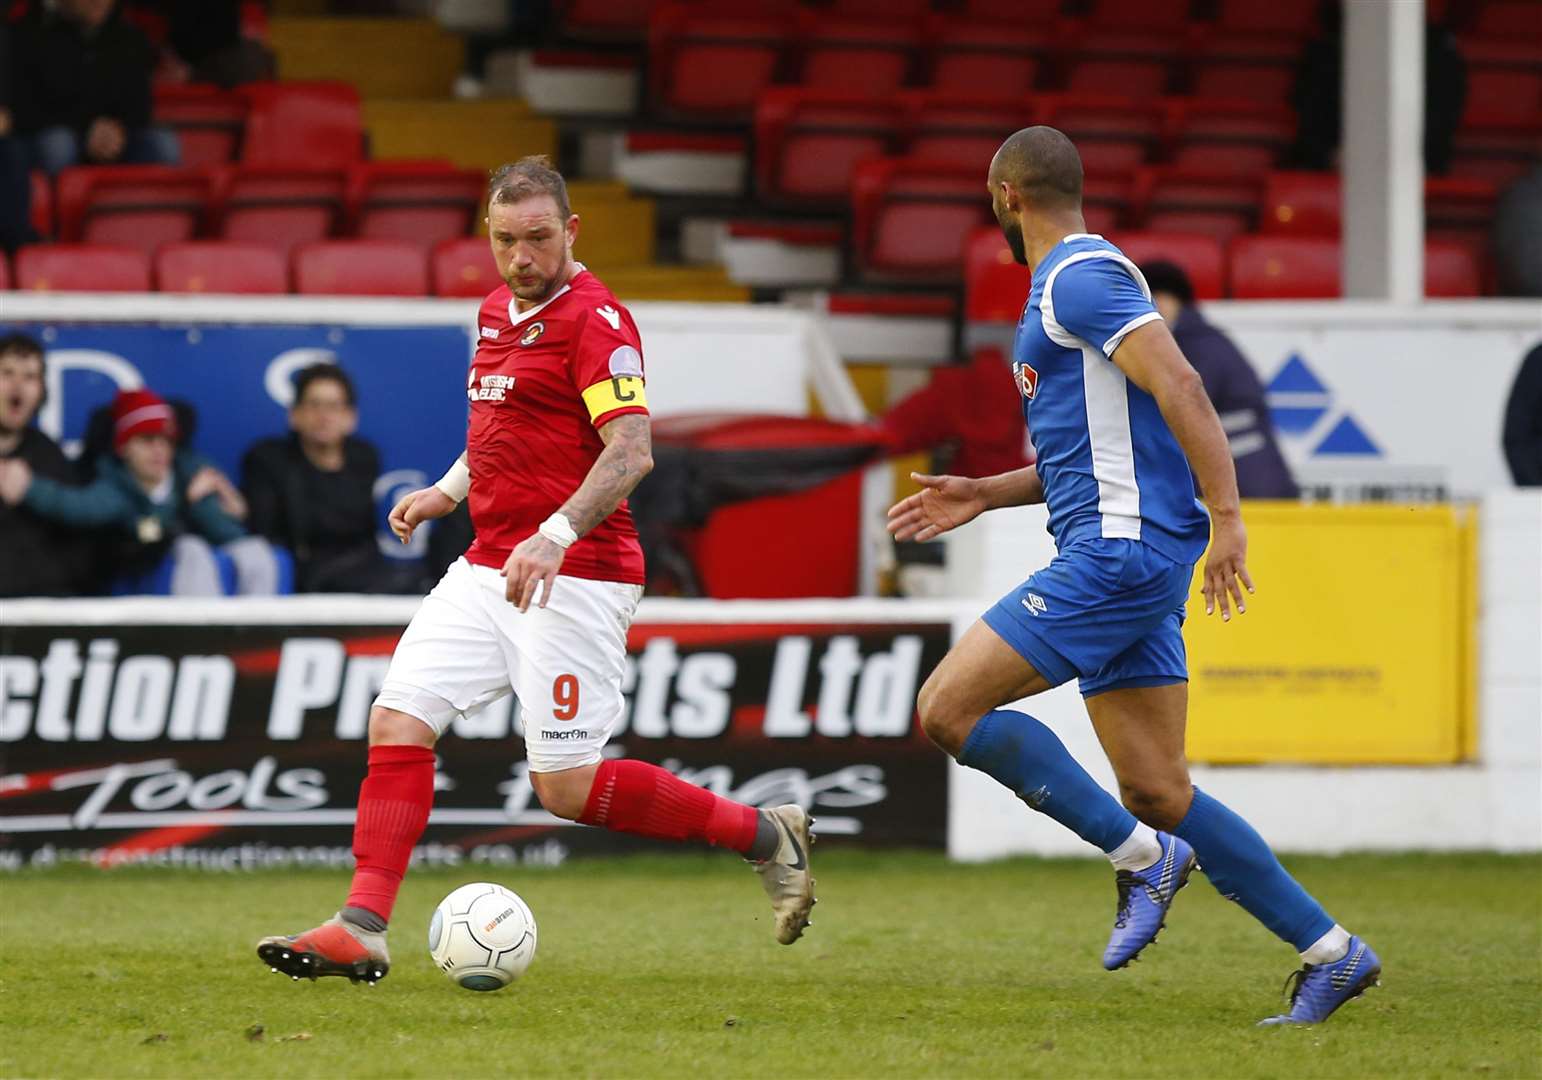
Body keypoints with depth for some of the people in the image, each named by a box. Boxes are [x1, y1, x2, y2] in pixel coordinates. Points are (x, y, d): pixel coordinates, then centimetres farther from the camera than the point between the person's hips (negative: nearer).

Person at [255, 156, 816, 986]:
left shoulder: (593, 318, -13)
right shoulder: (497, 310, 14)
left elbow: (630, 450, -23)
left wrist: (558, 532, -35)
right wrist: (447, 491, 19)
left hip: (570, 577, -8)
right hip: (486, 569, 8)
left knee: (568, 788, -8)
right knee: (398, 722, -5)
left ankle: (765, 836, 8)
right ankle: (362, 930, -6)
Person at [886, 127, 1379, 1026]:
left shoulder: (1080, 278, -9)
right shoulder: (1073, 284, 23)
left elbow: (1180, 388, -20)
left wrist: (1227, 519, -26)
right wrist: (985, 495, 25)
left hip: (1121, 548, -10)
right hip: (1120, 554, 10)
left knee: (948, 707, -12)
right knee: (1159, 794, 6)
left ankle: (1142, 856, -9)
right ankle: (1331, 953, 6)